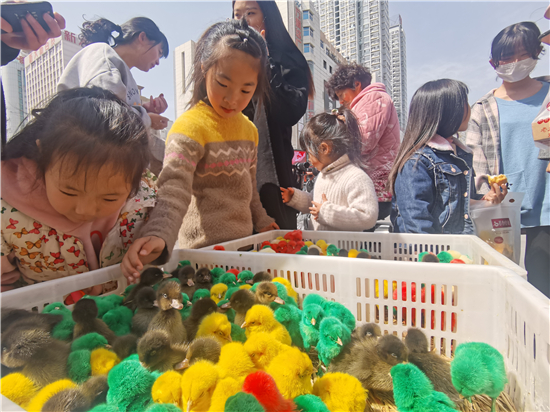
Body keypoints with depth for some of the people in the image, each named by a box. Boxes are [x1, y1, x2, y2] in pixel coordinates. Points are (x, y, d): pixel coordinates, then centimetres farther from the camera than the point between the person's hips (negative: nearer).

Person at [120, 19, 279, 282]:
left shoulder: (249, 130, 11)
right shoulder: (189, 127, -13)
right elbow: (174, 189, -27)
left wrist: (261, 221, 24)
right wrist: (158, 235, -42)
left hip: (242, 246, 7)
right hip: (203, 253, -6)